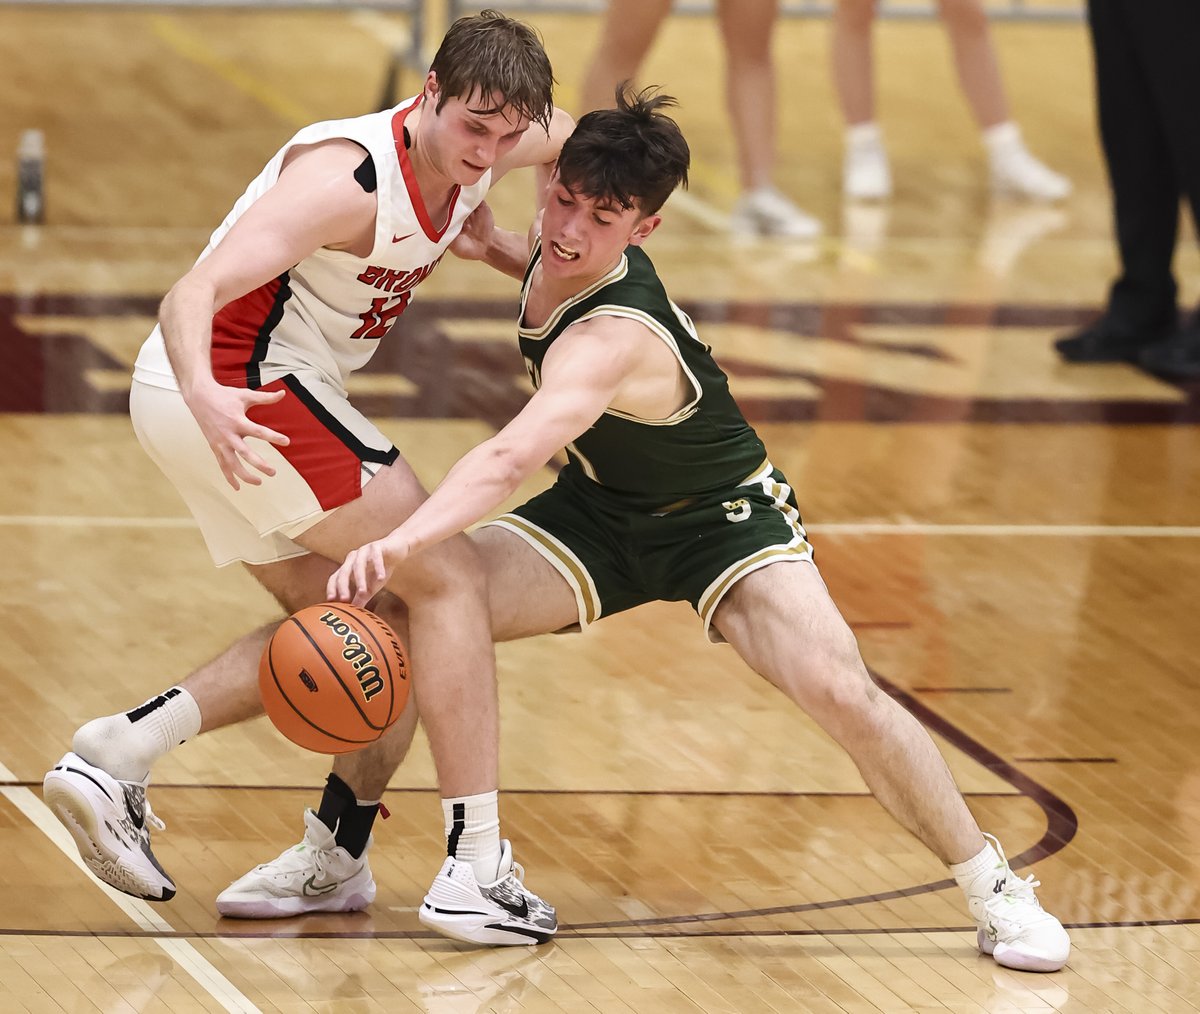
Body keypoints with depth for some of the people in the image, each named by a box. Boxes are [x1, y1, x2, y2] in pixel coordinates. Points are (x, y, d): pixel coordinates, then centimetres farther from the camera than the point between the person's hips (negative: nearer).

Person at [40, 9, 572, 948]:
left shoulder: (472, 153, 1)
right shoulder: (350, 178, -24)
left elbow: (567, 135, 25)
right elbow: (193, 295, -33)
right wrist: (205, 396, -52)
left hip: (231, 396, 10)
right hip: (240, 392, -10)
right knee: (446, 579, -8)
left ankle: (116, 757, 8)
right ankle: (477, 870, -9)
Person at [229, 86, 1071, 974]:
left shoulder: (608, 343, -38)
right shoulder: (561, 256, -14)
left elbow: (508, 461, -56)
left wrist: (400, 544, -71)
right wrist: (494, 248, -5)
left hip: (722, 519, -8)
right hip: (598, 512, 8)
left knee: (840, 692, -29)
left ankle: (995, 891, -10)